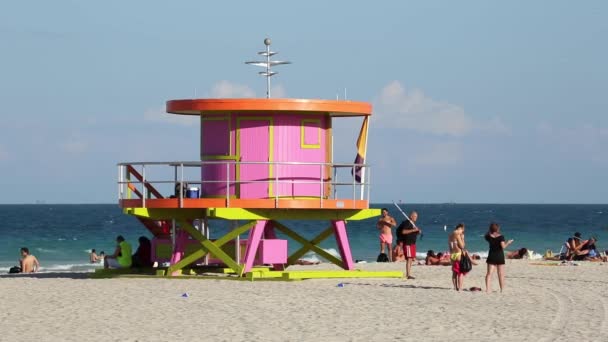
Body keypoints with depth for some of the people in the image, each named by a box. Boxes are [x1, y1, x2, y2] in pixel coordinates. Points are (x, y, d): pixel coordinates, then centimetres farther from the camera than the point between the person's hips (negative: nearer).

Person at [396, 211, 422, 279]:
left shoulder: (413, 223, 18)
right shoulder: (407, 223, -12)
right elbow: (403, 231, -23)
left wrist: (418, 232, 7)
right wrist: (413, 230, -25)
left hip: (412, 243, 10)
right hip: (407, 243, -10)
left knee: (412, 259, 13)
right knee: (409, 259, -14)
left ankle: (408, 273, 21)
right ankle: (408, 275, -16)